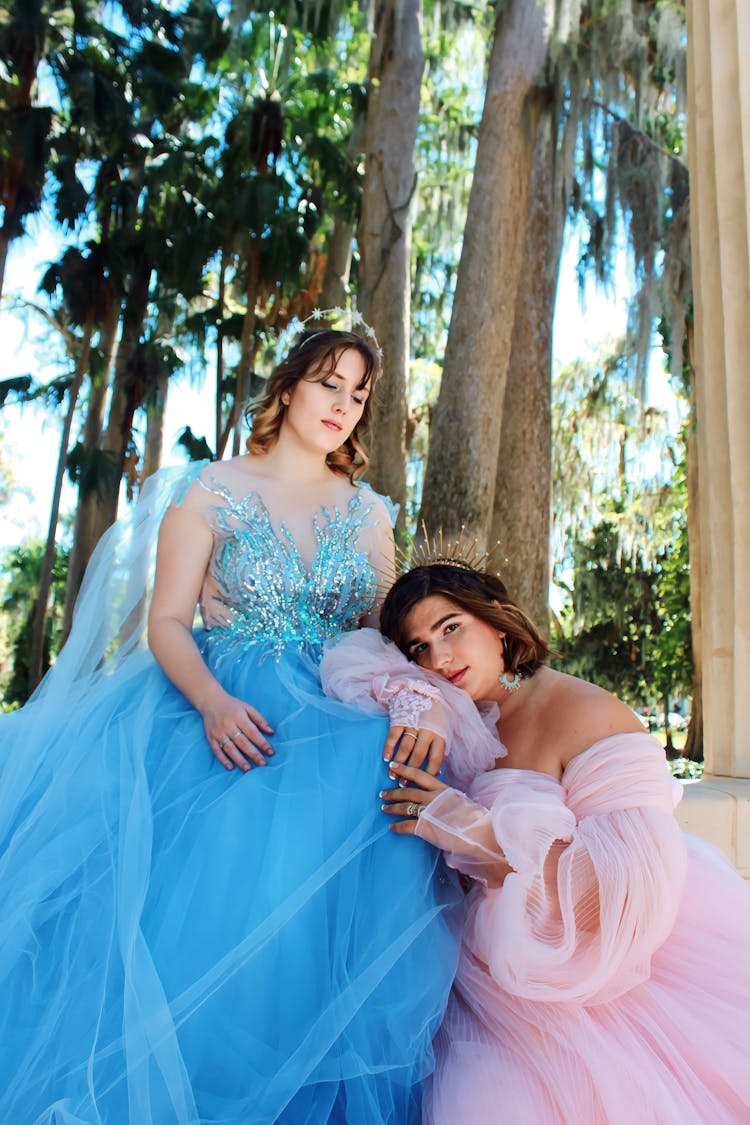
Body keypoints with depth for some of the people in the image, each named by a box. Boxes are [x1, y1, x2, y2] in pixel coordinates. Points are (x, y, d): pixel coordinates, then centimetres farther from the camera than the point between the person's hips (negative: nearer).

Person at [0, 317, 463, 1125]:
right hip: (219, 714, -2)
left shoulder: (368, 512, 12)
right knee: (193, 895, -17)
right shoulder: (211, 492, 2)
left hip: (336, 727, 3)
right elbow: (166, 622, -4)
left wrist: (418, 695, -11)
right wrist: (215, 704, -22)